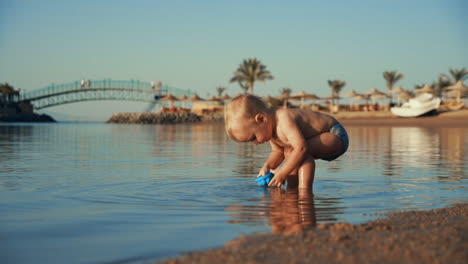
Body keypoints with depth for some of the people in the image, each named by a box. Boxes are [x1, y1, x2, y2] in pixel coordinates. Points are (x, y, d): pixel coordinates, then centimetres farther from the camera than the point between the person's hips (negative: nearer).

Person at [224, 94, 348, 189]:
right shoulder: (270, 127, -1)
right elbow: (278, 152, 9)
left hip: (336, 135, -10)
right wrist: (268, 166, -11)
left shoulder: (284, 121, -33)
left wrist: (282, 173, -33)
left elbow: (301, 148, -41)